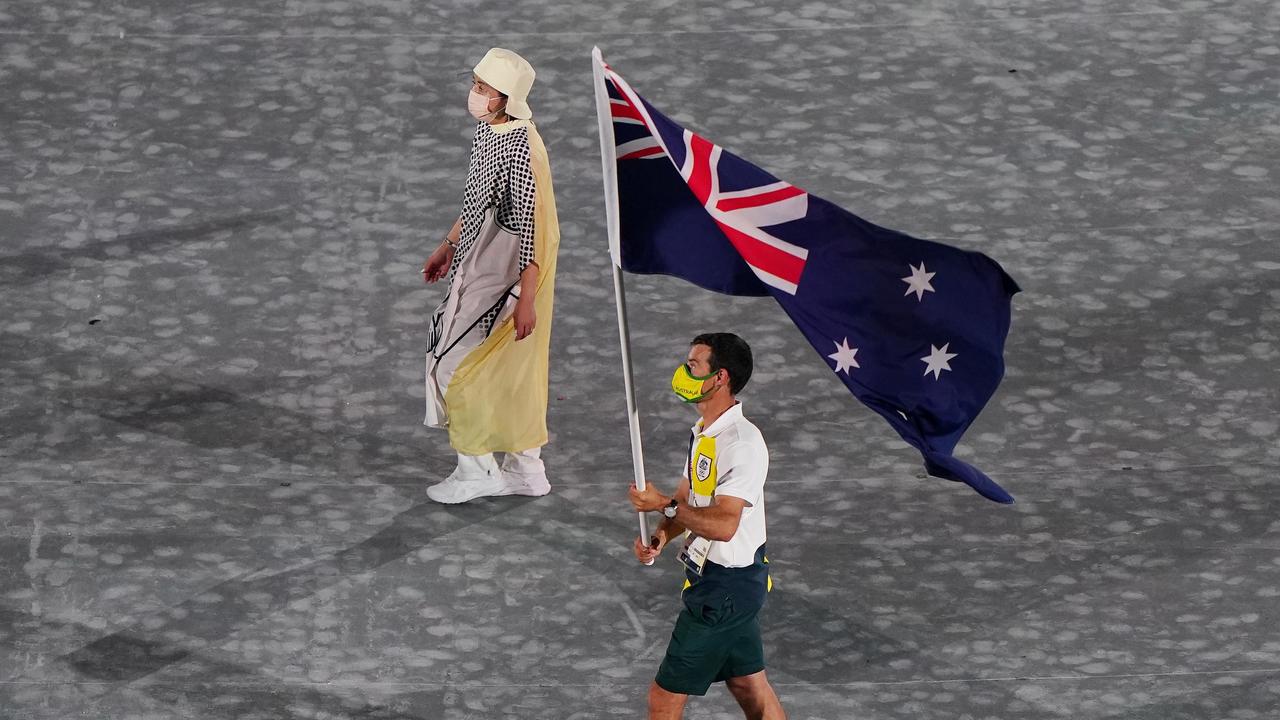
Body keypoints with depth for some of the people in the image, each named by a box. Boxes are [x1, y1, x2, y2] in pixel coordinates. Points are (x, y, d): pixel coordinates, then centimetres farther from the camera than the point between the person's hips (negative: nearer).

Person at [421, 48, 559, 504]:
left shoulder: (522, 147, -25)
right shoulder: (486, 130, 3)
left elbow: (531, 226, -24)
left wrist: (527, 299, -24)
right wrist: (448, 245, 27)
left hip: (504, 275, -9)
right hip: (479, 265, 9)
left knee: (459, 364, -1)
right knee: (509, 372, 17)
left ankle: (476, 470, 11)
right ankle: (525, 469, 27)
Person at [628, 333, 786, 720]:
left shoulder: (743, 444, -23)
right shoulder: (704, 432, 8)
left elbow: (723, 524, -29)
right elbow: (688, 498, 14)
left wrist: (665, 505, -24)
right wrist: (661, 535, -5)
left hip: (724, 588, -10)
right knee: (749, 685, 18)